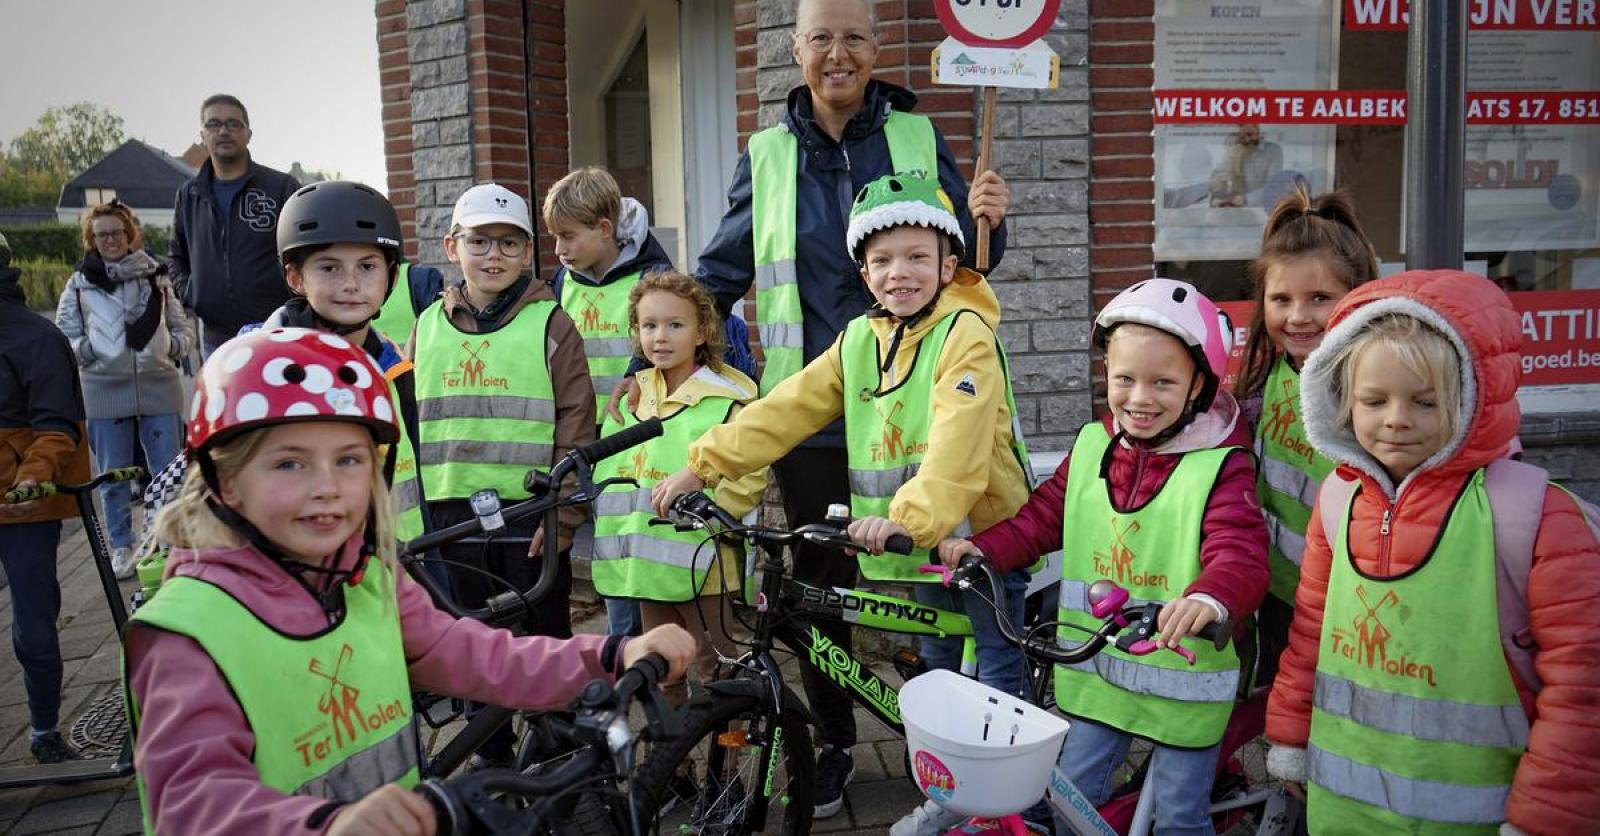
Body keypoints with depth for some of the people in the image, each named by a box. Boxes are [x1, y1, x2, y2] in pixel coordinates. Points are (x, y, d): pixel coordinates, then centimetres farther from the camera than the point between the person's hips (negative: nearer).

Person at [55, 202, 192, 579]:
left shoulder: (155, 276, 7)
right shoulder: (79, 283, 6)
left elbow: (183, 328, 11)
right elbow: (64, 337, 7)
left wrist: (174, 346, -9)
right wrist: (89, 349, -11)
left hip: (159, 386, 0)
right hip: (105, 391, 0)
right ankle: (121, 545, 22)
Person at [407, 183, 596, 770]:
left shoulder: (550, 325, -3)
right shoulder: (428, 326, 9)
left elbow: (576, 428, -5)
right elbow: (407, 421, 13)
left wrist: (564, 514, -11)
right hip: (451, 515, 4)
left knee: (544, 634, 7)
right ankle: (491, 752, 31)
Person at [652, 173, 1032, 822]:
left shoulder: (966, 334, -16)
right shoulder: (859, 339, 5)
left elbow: (957, 440, -31)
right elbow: (789, 408, 0)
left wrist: (912, 515, -46)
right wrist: (704, 465, -8)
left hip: (979, 531, -6)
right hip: (915, 545, 6)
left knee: (998, 678, 2)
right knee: (937, 667, 20)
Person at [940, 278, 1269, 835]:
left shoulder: (1220, 465, -16)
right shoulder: (1092, 447, 0)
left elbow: (1241, 555, -28)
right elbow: (1042, 516, 5)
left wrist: (1209, 598, -50)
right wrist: (983, 549, -12)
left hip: (1182, 677, -4)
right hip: (1094, 669, 4)